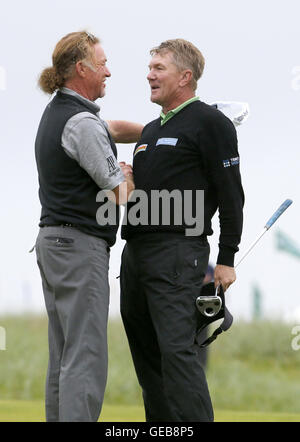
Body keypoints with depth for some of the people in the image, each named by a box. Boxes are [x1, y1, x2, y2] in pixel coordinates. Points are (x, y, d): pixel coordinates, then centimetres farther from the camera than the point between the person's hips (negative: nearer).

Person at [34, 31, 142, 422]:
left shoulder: (58, 111, 14)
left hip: (53, 242, 10)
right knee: (86, 358, -13)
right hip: (81, 246, -10)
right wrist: (128, 176, 9)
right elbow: (119, 196, -12)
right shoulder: (81, 122, -16)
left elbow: (114, 129, 30)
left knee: (64, 356, 10)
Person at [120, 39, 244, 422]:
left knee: (176, 350, -17)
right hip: (136, 252, 9)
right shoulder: (151, 131, 22)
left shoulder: (210, 123, -4)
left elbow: (230, 194, -8)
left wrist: (227, 258, -12)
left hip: (177, 251, -9)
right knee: (145, 352, 9)